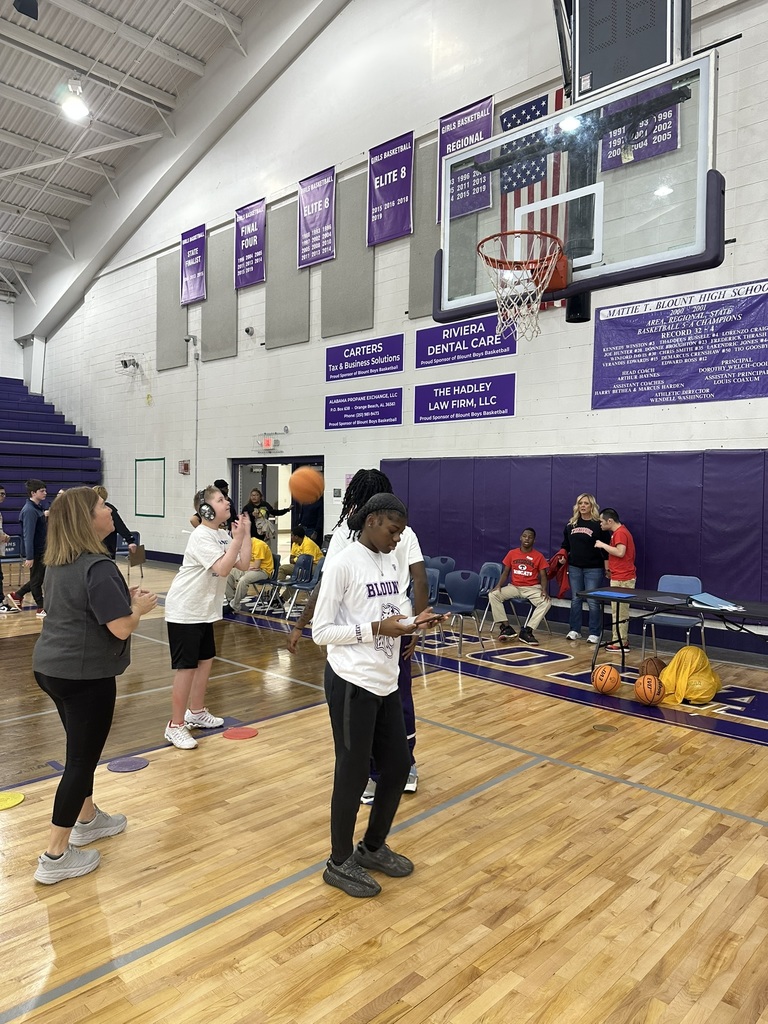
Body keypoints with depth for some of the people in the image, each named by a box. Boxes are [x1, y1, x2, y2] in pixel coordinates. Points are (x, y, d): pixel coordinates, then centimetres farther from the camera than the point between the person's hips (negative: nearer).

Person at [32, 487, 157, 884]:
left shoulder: (58, 563, 7)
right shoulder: (98, 567, -22)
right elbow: (121, 628, -24)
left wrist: (123, 598, 10)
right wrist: (139, 607, -5)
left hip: (52, 668, 9)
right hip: (85, 675, -9)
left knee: (81, 750, 24)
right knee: (81, 758, 3)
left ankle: (87, 819, 41)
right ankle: (55, 857, 12)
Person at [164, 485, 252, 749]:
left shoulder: (223, 535, 7)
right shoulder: (201, 536, -20)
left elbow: (243, 563, 0)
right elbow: (223, 568, -29)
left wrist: (246, 533, -3)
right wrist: (238, 538, -24)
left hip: (205, 609, 9)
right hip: (184, 610, -9)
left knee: (206, 659, 16)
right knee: (186, 666, -5)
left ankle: (196, 713, 31)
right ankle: (175, 726, 5)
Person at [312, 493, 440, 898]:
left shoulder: (390, 562, 9)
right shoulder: (342, 564, -15)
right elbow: (321, 631, -15)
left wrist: (412, 623, -4)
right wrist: (376, 629, -21)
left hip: (385, 683, 8)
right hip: (352, 684, -8)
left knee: (397, 766, 15)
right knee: (353, 773, 5)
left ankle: (373, 847, 37)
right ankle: (340, 862, 27)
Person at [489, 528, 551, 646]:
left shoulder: (539, 556, -1)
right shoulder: (512, 553, 5)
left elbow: (543, 576, -2)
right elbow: (505, 573, 8)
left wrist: (544, 590, -22)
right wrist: (499, 585, -11)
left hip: (532, 588, -2)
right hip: (514, 587, 2)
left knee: (546, 602, -31)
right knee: (493, 595, -21)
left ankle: (527, 631, -28)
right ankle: (506, 627, -18)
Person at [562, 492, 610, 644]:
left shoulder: (599, 524, -5)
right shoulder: (571, 523, 8)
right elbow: (565, 544, 19)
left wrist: (607, 567, -9)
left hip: (593, 568, -4)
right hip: (574, 567, 5)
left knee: (593, 602, -2)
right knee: (575, 599, 10)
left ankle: (594, 634, 7)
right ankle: (574, 630, 20)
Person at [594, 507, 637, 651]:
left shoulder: (620, 533, -15)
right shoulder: (620, 532, 17)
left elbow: (620, 552, -27)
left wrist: (603, 545, -18)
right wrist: (611, 570, 21)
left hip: (622, 579, -10)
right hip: (621, 577, 10)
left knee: (619, 611, -5)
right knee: (621, 611, 14)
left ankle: (620, 643, 0)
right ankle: (622, 639, 21)